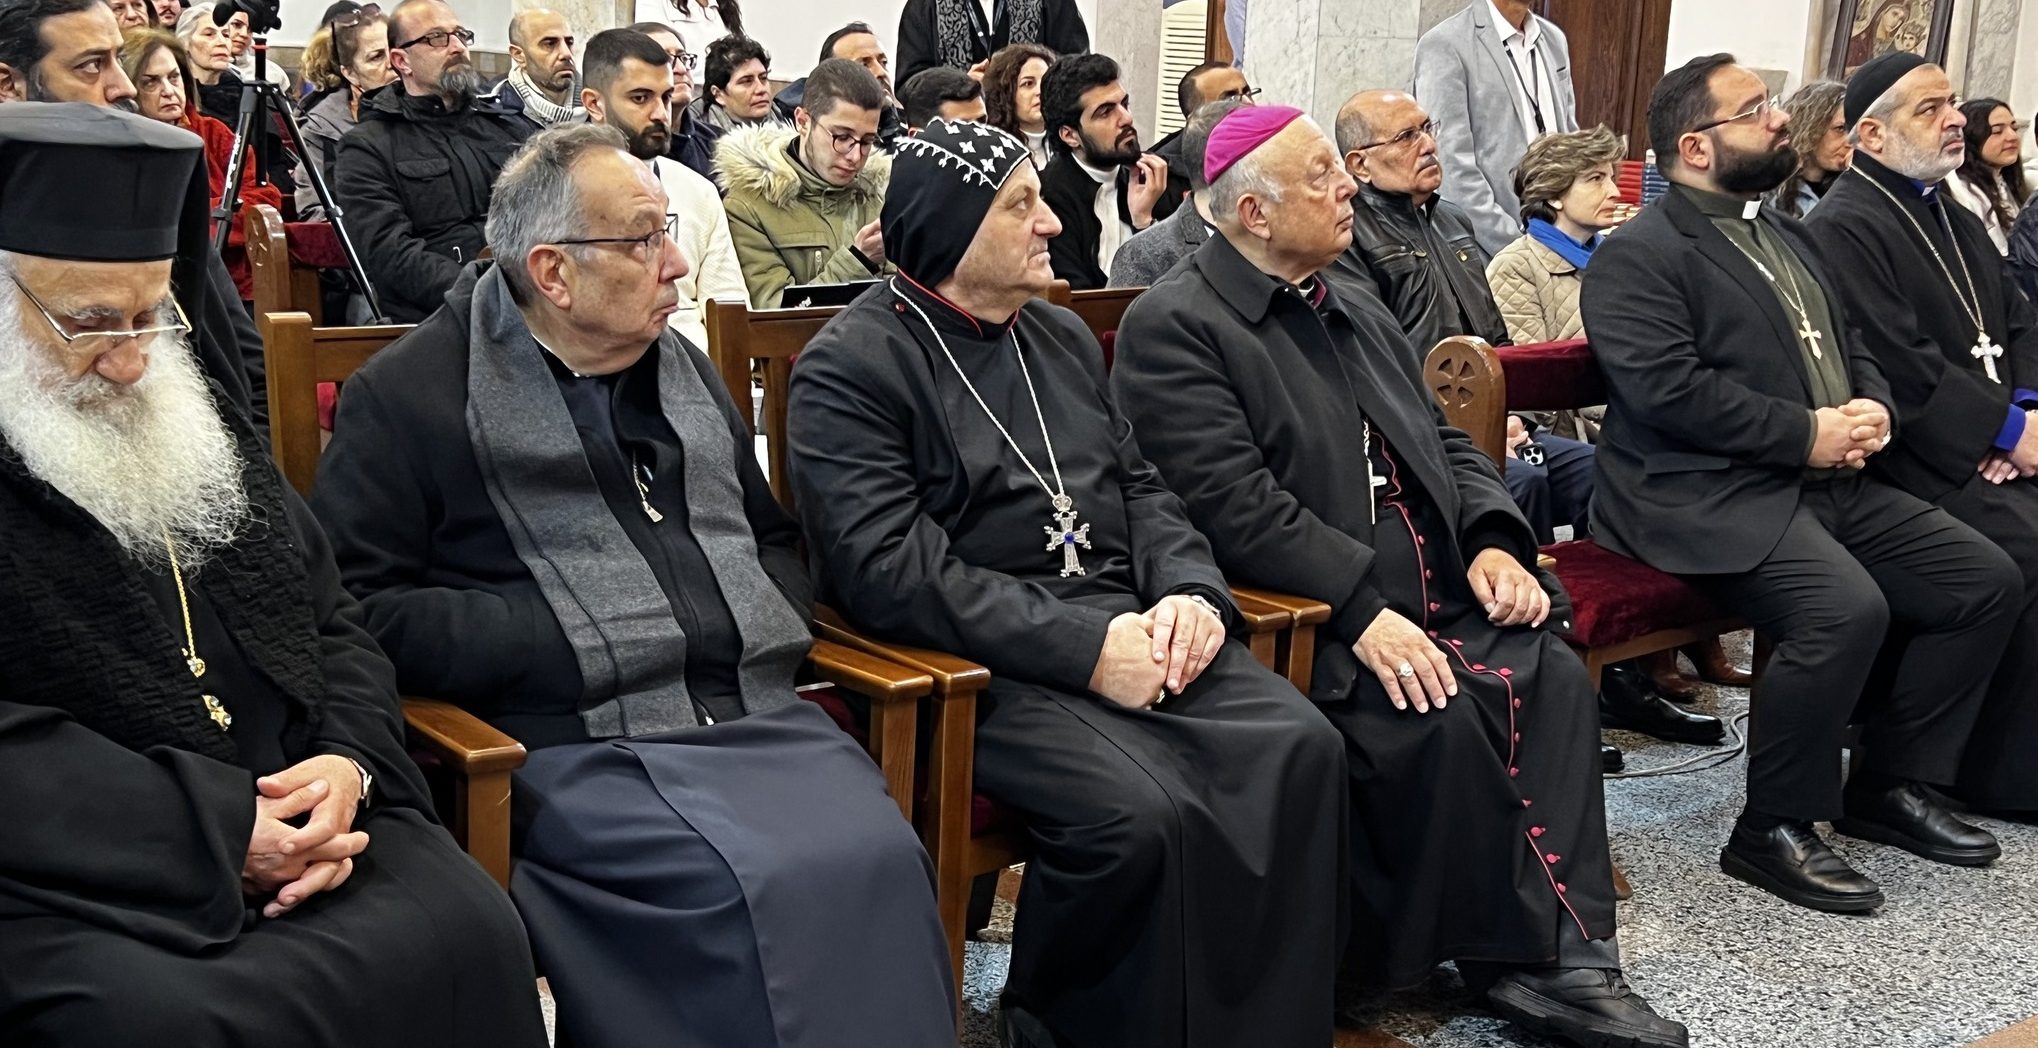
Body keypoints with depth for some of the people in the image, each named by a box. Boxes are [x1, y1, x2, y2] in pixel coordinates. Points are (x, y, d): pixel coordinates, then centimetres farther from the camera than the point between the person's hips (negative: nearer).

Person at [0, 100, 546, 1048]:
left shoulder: (198, 422, 16)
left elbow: (330, 623, 18)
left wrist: (347, 761, -4)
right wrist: (218, 830, -20)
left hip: (288, 826, 5)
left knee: (471, 933, -20)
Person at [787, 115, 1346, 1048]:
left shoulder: (1063, 338, 19)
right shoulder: (850, 366, -5)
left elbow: (1140, 489, 20)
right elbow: (892, 571, -15)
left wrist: (1190, 589, -3)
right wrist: (1086, 647, -20)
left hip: (1126, 626, 7)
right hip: (977, 665, -7)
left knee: (1298, 749, -17)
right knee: (1141, 813, -30)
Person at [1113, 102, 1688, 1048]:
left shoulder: (1358, 317, 21)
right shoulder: (1174, 326, -7)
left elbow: (1443, 442, 20)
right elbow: (1234, 504, -18)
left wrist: (1492, 541, -1)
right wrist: (1362, 611, -24)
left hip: (1431, 594, 8)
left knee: (1553, 675, -16)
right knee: (1443, 716, -28)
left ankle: (1559, 953, -16)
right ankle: (1505, 952, -9)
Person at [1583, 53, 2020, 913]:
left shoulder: (1789, 237, 22)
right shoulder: (1638, 255, -6)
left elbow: (1854, 348, 24)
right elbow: (1667, 388, -19)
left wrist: (1875, 407, 0)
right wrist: (1807, 433, -16)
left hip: (1831, 483, 9)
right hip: (1709, 497, -9)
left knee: (1988, 581, 0)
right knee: (1846, 608, -31)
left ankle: (1888, 784, 13)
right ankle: (1773, 830, -13)